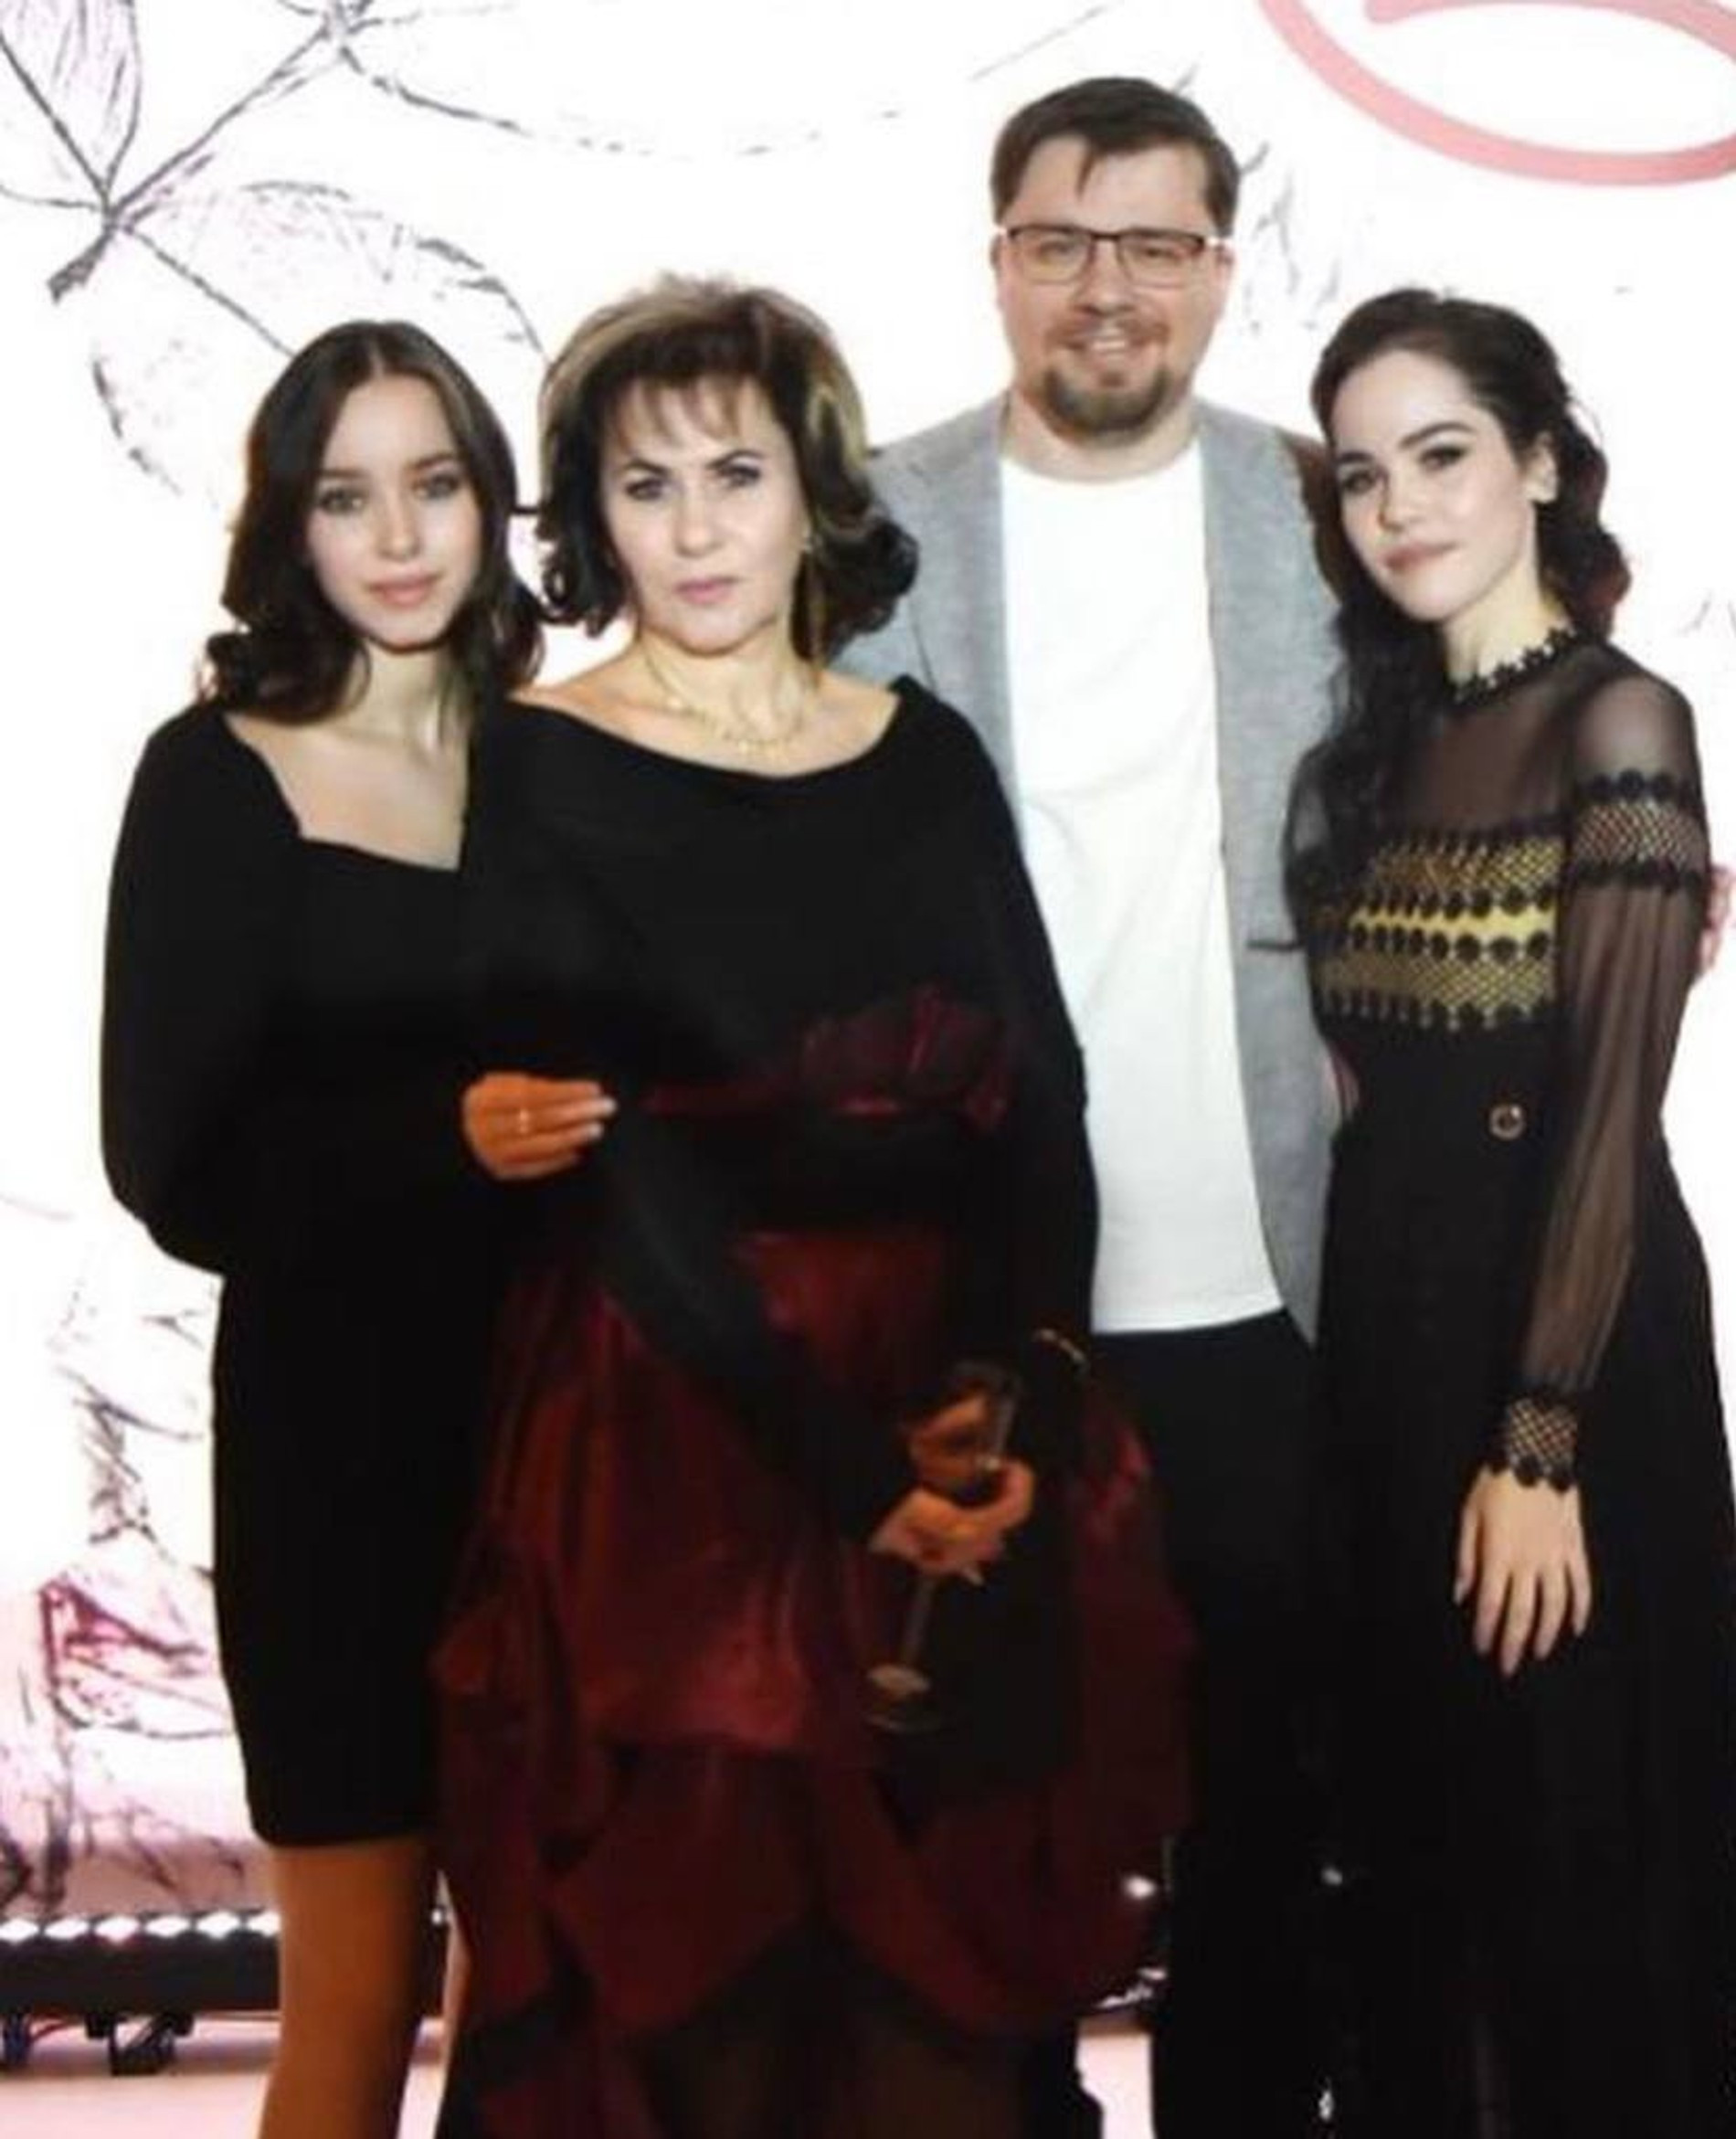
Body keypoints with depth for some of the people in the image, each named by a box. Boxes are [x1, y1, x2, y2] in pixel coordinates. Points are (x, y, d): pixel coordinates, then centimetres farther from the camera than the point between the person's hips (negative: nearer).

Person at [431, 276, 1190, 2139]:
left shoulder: (929, 760, 8)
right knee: (699, 1982, 3)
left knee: (947, 1965, 11)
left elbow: (1042, 1107, 2)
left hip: (971, 1439, 4)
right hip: (675, 1439, -4)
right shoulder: (540, 775, -5)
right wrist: (856, 1472, -19)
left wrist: (1016, 1397, -15)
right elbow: (615, 1171, -13)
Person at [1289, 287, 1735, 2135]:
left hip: (1563, 1328, -7)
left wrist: (1539, 1444, -19)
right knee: (1418, 1811, 17)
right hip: (1383, 1314, 7)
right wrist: (1381, 1345, -1)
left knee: (1574, 1834, 5)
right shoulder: (1382, 745, 10)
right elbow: (1372, 1079, 9)